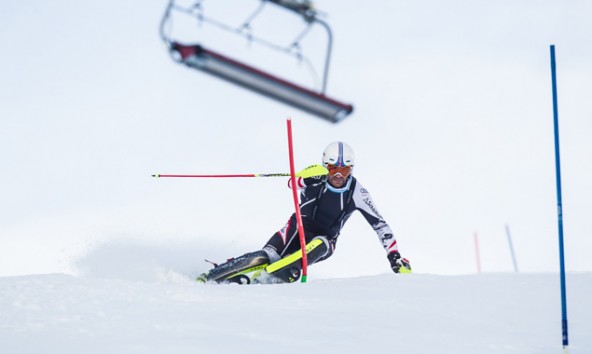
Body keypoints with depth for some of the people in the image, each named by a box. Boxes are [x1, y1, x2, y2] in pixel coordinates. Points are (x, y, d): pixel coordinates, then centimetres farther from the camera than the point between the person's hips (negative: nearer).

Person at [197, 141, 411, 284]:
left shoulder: (357, 193, -11)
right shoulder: (317, 181, -14)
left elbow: (379, 224, -8)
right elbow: (294, 183, -34)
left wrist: (394, 256, -15)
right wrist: (306, 178, -57)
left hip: (324, 242, 1)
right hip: (298, 229, -1)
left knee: (318, 245, -36)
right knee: (268, 256, -28)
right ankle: (207, 278, -29)